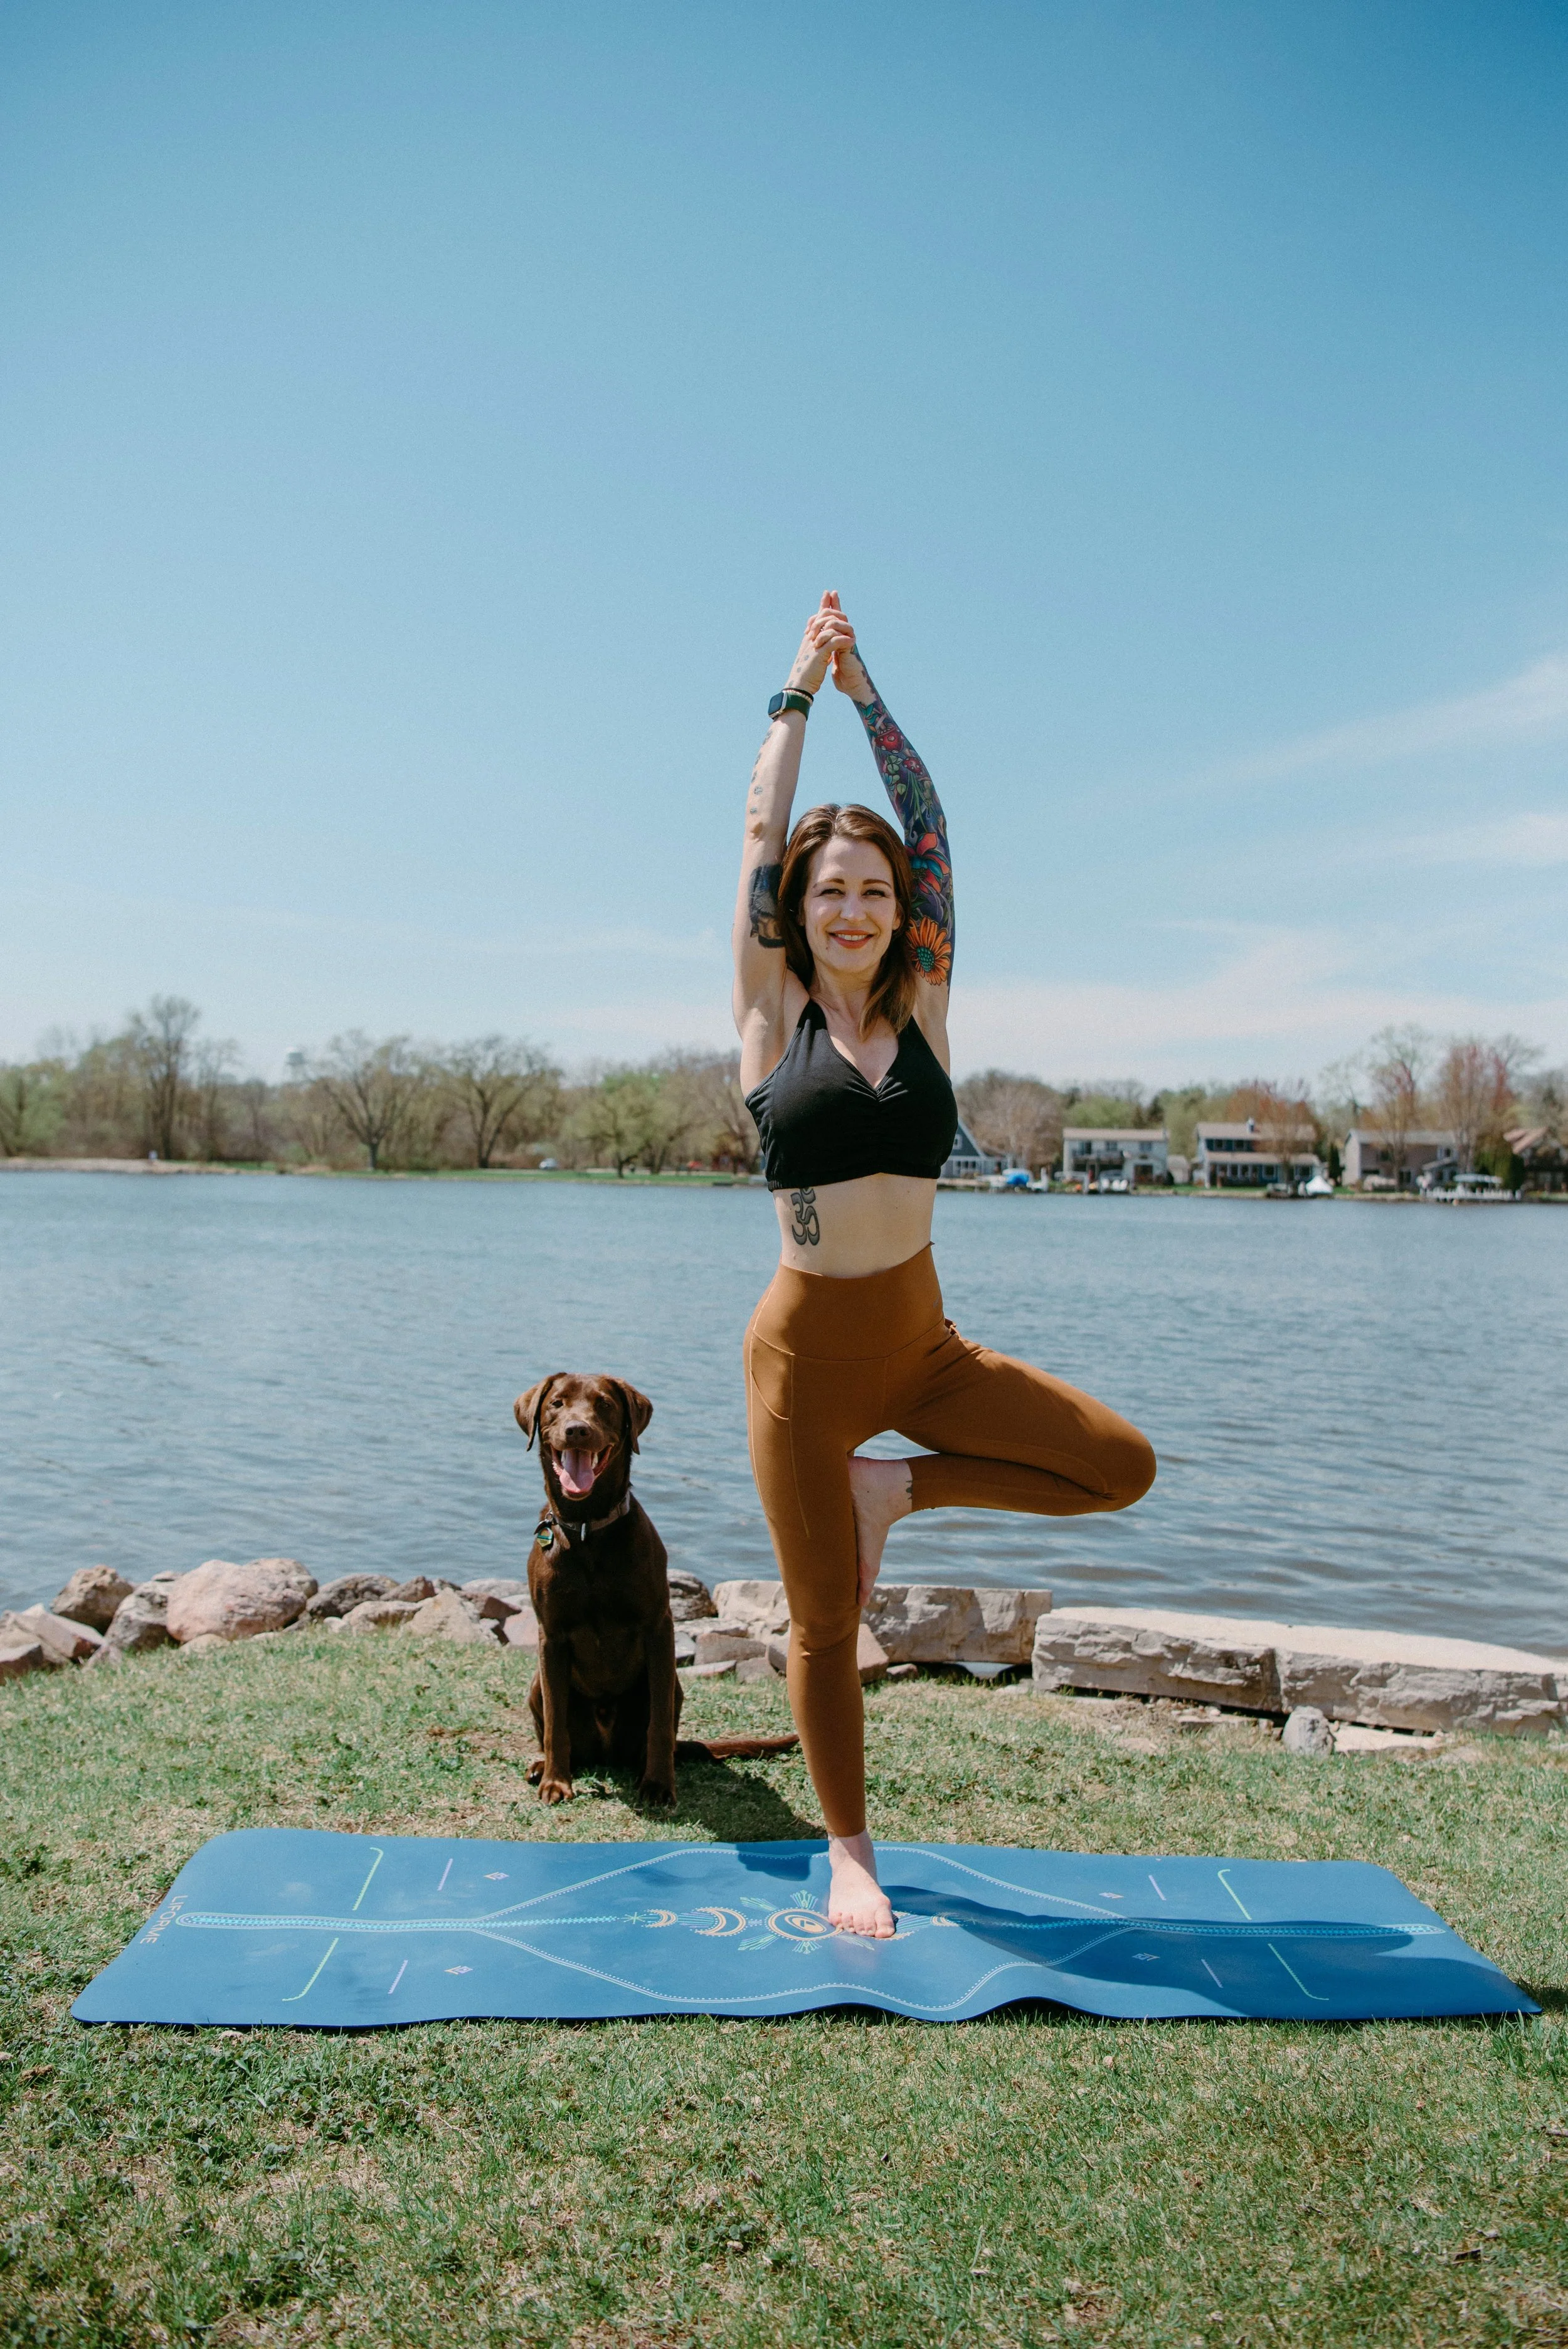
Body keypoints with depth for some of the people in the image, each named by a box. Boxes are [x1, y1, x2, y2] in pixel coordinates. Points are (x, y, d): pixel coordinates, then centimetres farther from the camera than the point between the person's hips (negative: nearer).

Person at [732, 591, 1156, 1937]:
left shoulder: (923, 1008, 3)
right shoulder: (774, 1019, -2)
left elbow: (930, 826, 3)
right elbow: (763, 829, 0)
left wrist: (868, 691, 7)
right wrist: (799, 691, 10)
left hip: (925, 1344, 3)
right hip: (807, 1350, -2)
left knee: (1124, 1465, -11)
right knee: (826, 1621, 6)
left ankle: (898, 1488, 8)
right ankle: (850, 1853, 29)